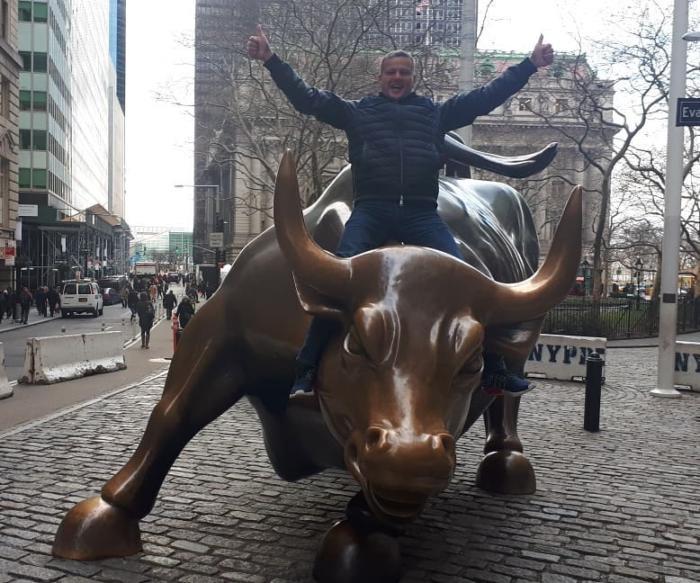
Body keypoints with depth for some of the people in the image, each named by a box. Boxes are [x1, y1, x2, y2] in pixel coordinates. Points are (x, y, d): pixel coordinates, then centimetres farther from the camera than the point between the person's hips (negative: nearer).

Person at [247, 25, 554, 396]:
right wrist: (270, 60, 10)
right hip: (371, 211, -1)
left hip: (421, 213, 1)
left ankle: (493, 371, -3)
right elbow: (306, 98, 17)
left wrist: (530, 64, 23)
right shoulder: (357, 112, 21)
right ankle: (308, 372, -13)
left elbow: (486, 96, 25)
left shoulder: (436, 112, 23)